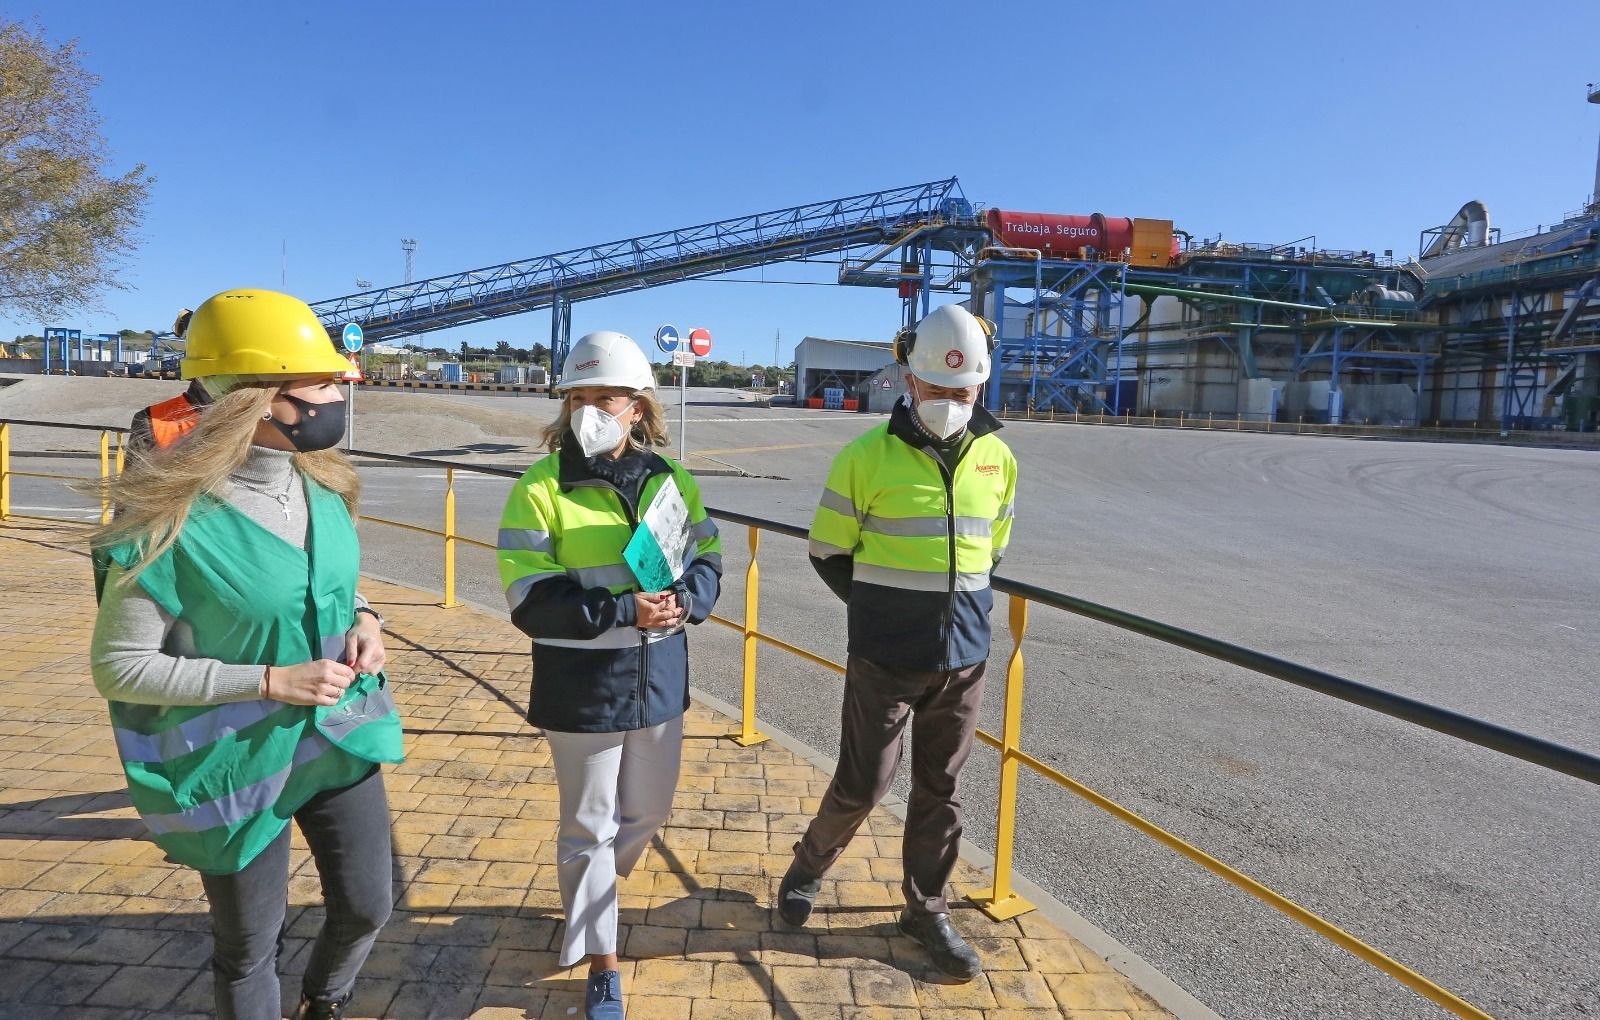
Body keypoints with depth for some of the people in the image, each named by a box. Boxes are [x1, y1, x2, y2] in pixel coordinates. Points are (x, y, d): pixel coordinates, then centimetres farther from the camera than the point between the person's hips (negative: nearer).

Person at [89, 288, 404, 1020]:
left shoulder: (322, 486, -4)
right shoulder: (172, 519, -24)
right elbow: (118, 667, -17)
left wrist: (364, 622, -8)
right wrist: (269, 683, -23)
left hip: (341, 738, 6)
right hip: (239, 767, -6)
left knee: (366, 908, 19)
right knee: (250, 946, 15)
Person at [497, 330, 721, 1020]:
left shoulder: (671, 479, 2)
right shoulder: (540, 487, -12)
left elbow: (706, 558, 7)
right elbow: (530, 599, -16)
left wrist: (687, 600, -16)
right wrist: (625, 610, -26)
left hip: (659, 676, 5)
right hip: (581, 685, -5)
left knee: (649, 810, 21)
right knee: (588, 826, 8)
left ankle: (586, 895, 52)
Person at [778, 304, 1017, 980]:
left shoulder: (997, 460, 3)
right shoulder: (868, 456, -10)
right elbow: (828, 553, 0)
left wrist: (957, 608, 12)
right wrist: (881, 612, 6)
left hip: (964, 657, 4)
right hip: (884, 660, -4)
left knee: (940, 790, 14)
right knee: (864, 784, 5)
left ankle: (926, 911, 34)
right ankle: (809, 866, 35)